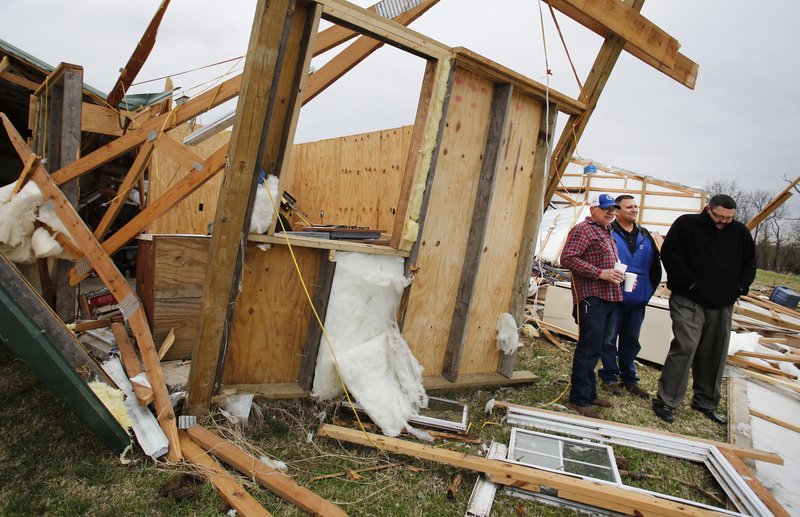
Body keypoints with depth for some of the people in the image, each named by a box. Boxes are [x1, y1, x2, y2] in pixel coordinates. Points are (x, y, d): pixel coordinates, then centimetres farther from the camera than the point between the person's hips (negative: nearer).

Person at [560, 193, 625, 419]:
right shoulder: (583, 229, -7)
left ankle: (589, 393, 28)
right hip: (592, 297, -10)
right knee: (589, 348, -6)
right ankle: (579, 399, 3)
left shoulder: (606, 232, 23)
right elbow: (567, 258, -19)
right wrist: (600, 274, -21)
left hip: (610, 297, 10)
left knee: (594, 348, 16)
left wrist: (618, 274, 11)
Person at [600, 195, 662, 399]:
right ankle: (610, 377, 16)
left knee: (631, 341, 15)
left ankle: (629, 379, 28)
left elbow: (655, 265, 17)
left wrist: (650, 289, 11)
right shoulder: (608, 232, -7)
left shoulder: (645, 236, 13)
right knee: (609, 340, 3)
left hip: (638, 300, 6)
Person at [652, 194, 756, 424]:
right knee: (684, 347, -13)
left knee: (715, 354, 11)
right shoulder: (686, 224, -5)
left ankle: (705, 403, 26)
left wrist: (739, 288, 7)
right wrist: (689, 282, -13)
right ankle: (665, 401, -5)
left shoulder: (740, 231, 10)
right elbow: (669, 254, -11)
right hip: (688, 301, -5)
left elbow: (750, 263, 20)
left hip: (722, 304, 6)